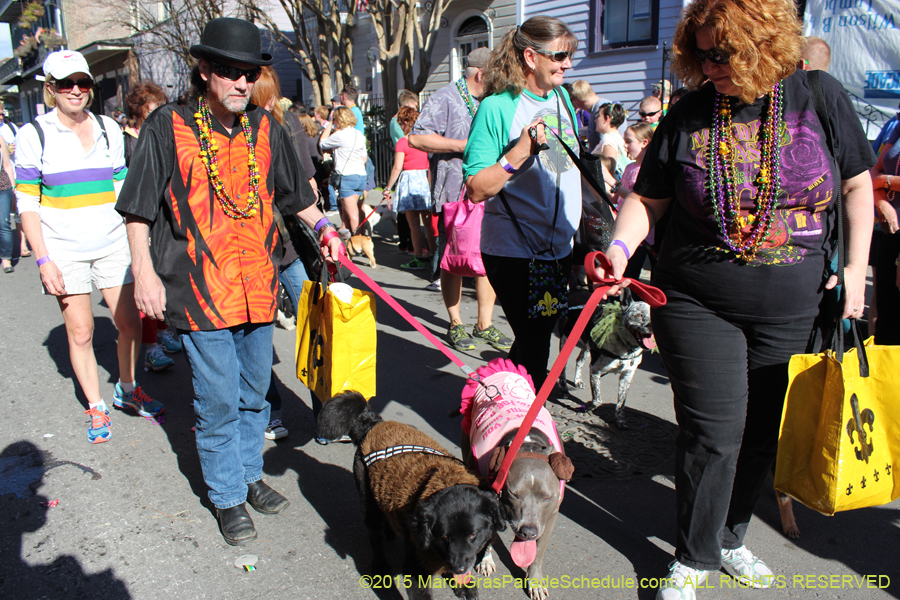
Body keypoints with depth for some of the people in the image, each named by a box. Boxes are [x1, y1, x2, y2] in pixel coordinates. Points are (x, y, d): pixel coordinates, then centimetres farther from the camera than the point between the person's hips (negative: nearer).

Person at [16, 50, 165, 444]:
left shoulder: (108, 129, 6)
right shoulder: (34, 135, -3)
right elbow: (26, 203, -3)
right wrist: (43, 259, -11)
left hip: (112, 244, 3)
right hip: (64, 251, -2)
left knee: (130, 323, 3)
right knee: (80, 332, 1)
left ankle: (126, 390, 27)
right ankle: (96, 408, 18)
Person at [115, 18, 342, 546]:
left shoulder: (265, 128, 7)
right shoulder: (168, 127, -5)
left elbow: (294, 193, 19)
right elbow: (139, 209, -2)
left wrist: (322, 225, 4)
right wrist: (144, 271, -9)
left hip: (257, 287, 5)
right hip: (201, 290, -4)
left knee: (254, 392, 17)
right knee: (219, 400, 2)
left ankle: (250, 475, 37)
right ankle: (228, 497, 21)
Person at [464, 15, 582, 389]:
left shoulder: (562, 98, 9)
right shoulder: (497, 107, -13)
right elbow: (476, 189, -18)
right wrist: (520, 151, -27)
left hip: (560, 246, 7)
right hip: (514, 251, -7)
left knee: (538, 341, 16)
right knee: (534, 345, -3)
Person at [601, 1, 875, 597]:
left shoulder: (821, 96, 0)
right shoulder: (689, 115, -2)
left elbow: (858, 186, 8)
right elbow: (647, 198, 2)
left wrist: (855, 267, 1)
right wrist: (621, 246, -16)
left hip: (792, 310, 2)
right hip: (698, 305, -2)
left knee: (763, 431, 12)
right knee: (713, 433, -3)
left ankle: (730, 537, 35)